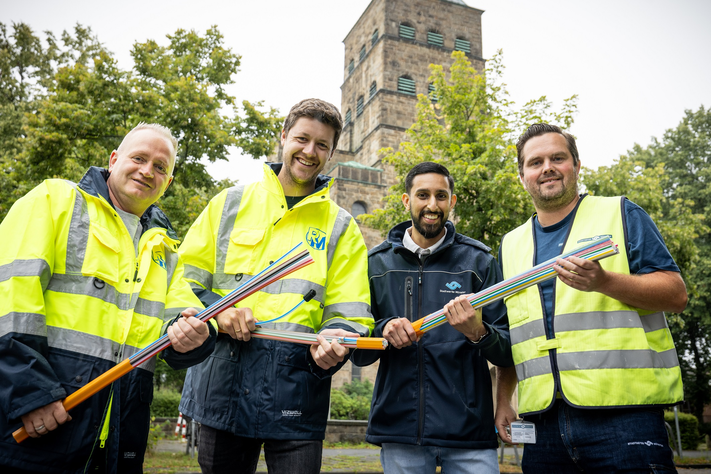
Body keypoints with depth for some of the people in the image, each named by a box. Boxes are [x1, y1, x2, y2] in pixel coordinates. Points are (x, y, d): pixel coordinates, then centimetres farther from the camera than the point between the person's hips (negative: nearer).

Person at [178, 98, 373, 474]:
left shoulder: (341, 227, 9)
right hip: (223, 385, 1)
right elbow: (184, 280, 9)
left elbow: (349, 313, 3)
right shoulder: (231, 203, 9)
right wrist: (216, 310, -10)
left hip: (295, 394, 0)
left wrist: (334, 340, -18)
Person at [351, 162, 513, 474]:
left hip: (469, 430, -1)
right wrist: (384, 331, -15)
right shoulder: (377, 262, 4)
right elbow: (358, 354, 6)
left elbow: (508, 354, -2)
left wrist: (478, 333, -22)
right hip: (399, 428, 1)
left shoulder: (479, 260, 0)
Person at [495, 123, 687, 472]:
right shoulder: (511, 244, 16)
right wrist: (503, 400, 14)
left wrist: (604, 282, -19)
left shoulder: (621, 214, 5)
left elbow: (676, 295, -2)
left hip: (622, 412, -3)